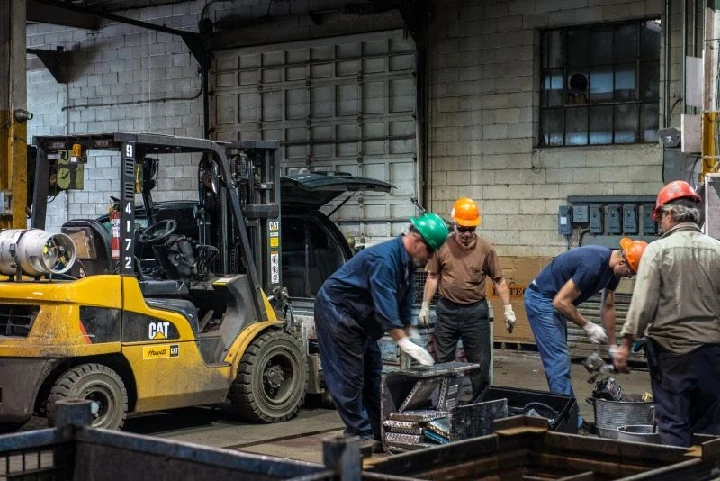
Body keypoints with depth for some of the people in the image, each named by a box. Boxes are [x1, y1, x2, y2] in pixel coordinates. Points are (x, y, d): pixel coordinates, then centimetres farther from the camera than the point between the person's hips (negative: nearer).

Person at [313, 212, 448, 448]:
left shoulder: (406, 262, 4)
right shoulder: (384, 259, -28)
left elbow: (404, 305, 9)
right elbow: (385, 307, -33)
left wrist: (406, 338, 6)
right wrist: (405, 343, -34)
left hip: (360, 318, 10)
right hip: (336, 310, -10)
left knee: (372, 373, 11)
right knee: (350, 376, -9)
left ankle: (378, 430, 17)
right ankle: (360, 434, -3)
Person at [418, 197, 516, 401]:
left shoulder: (485, 248, -5)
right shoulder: (442, 246, -3)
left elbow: (499, 280, 0)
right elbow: (433, 277, 5)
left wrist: (508, 309, -3)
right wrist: (425, 306, 4)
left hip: (476, 311, -1)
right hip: (447, 310, 1)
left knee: (480, 362, 5)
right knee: (443, 360, 9)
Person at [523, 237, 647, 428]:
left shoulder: (612, 268, -2)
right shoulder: (592, 265, -31)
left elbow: (608, 307, 10)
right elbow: (561, 301, -27)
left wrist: (613, 347, 13)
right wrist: (587, 326, -17)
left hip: (554, 302, 10)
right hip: (541, 299, -10)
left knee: (561, 360, 13)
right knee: (559, 360, -13)